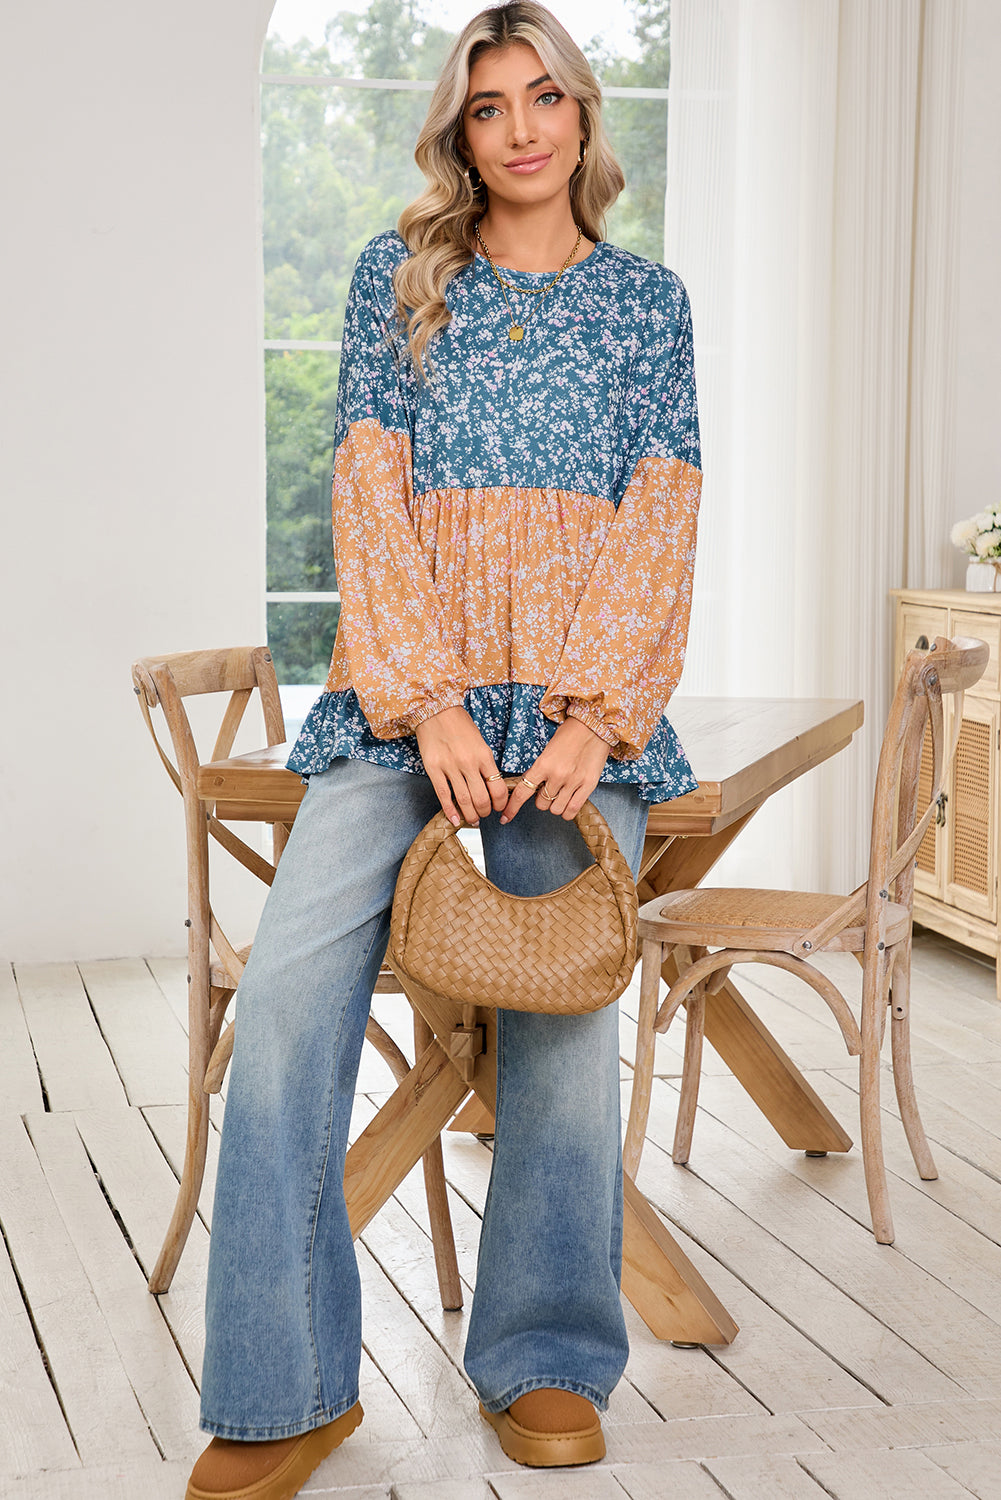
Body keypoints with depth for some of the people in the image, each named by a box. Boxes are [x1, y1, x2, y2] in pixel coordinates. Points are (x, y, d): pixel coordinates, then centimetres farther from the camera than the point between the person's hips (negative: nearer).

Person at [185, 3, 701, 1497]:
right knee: (294, 971, -16)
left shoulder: (646, 298, 13)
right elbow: (372, 492, 2)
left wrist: (593, 718, -9)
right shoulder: (398, 276, 12)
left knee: (566, 994, -8)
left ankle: (546, 1358, 9)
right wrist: (430, 702, -11)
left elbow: (660, 519, 4)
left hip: (582, 696, 1)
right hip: (410, 683, 0)